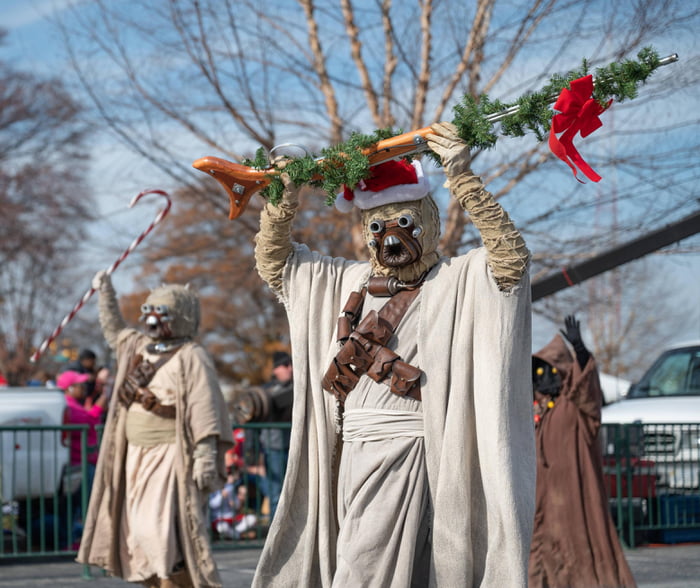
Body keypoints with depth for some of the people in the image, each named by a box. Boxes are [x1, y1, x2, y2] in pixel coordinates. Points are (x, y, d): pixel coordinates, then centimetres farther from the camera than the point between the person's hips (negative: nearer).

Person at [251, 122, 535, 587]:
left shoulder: (457, 281, -1)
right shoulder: (347, 282, 16)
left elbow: (512, 256, -18)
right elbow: (273, 260, 21)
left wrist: (463, 180, -24)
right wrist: (285, 199, 4)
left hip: (408, 453, -6)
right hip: (352, 452, 6)